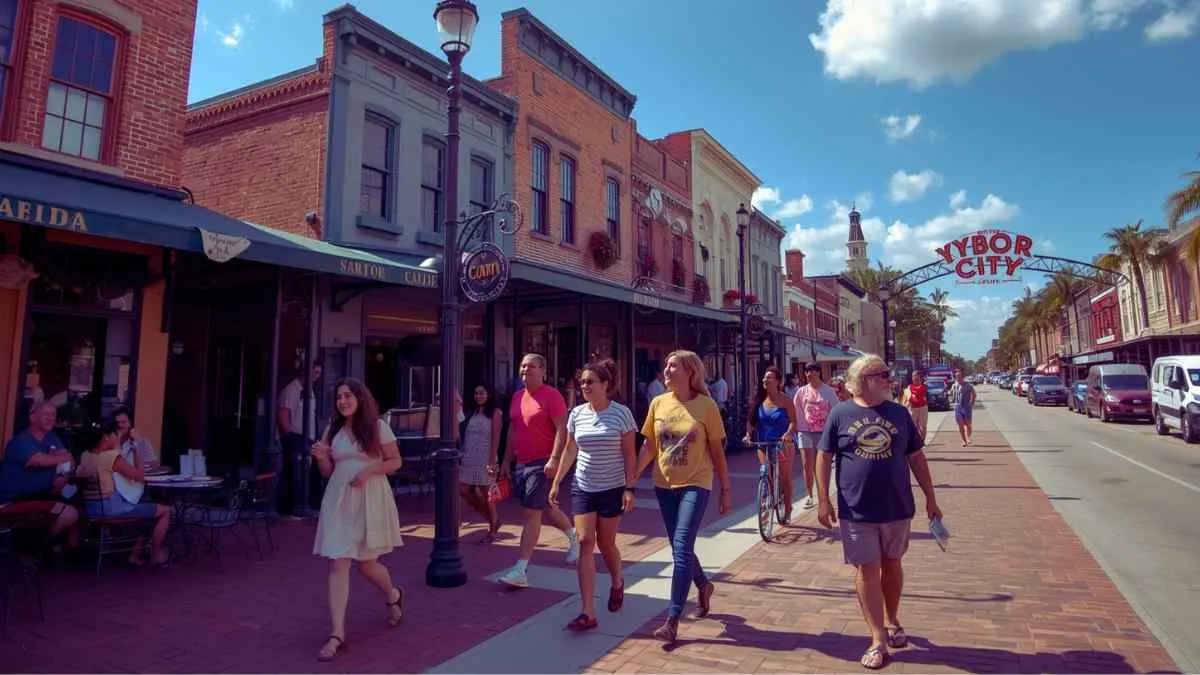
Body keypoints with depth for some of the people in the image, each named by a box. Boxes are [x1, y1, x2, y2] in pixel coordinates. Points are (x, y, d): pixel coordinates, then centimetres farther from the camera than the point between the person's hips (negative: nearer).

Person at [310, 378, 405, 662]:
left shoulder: (377, 426, -4)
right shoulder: (332, 430, 7)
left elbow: (395, 461, -3)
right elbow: (328, 472, 11)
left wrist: (369, 471, -18)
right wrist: (320, 457, -10)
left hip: (370, 499, -3)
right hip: (339, 500, 3)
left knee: (367, 564, 7)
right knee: (338, 564, -5)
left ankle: (393, 596, 39)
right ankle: (337, 634, -1)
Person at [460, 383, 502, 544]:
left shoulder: (494, 414, -4)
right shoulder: (472, 413, 13)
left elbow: (495, 440, -10)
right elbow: (463, 436, 11)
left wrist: (491, 462, -17)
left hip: (485, 460, -6)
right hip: (469, 460, 6)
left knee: (486, 496, 1)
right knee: (464, 491, 2)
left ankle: (492, 531, 16)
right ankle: (493, 519, 20)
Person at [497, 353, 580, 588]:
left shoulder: (551, 395, -11)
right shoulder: (517, 396, 11)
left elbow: (562, 429, -16)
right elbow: (512, 430, 18)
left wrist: (554, 459, -24)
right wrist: (507, 461, 17)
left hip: (542, 464, -8)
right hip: (521, 463, 8)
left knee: (531, 512, -7)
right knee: (546, 507, 20)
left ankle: (520, 570, -4)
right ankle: (573, 535, 45)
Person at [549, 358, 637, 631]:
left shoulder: (621, 413, -8)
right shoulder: (577, 414, 1)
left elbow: (629, 454, -6)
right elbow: (570, 451, 10)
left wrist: (629, 488, -12)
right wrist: (556, 482, 9)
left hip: (611, 489, -3)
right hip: (582, 488, 3)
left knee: (606, 544, 9)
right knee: (585, 543, -5)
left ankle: (617, 584, 42)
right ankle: (588, 613, -3)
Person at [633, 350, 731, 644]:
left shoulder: (706, 406, -10)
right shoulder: (658, 403, -1)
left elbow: (717, 451, -4)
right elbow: (649, 446, 5)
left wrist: (726, 490, -1)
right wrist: (631, 478, -1)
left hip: (695, 485, -4)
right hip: (665, 485, 4)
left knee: (682, 548, -9)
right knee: (680, 548, 15)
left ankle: (672, 619, 0)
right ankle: (704, 585, 43)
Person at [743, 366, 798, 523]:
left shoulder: (785, 400, -8)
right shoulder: (759, 399, 2)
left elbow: (793, 421, -12)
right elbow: (751, 420, 4)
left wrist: (788, 434, -29)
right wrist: (748, 434, -11)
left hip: (783, 443, -3)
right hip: (764, 443, 3)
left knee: (785, 478, 3)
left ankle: (787, 512, 13)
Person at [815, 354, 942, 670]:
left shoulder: (899, 413, 2)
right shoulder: (841, 413, -5)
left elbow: (916, 457, 8)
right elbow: (824, 457, -2)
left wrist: (930, 498, 8)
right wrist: (823, 500, -6)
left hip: (897, 508, 2)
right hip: (856, 511, -2)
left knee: (891, 565, 17)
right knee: (866, 571, 3)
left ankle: (892, 621, 38)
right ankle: (879, 640, 13)